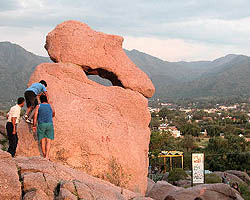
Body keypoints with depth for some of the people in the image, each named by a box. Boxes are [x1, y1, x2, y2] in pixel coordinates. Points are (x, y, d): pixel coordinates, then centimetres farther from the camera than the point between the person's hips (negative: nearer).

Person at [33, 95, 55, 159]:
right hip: (49, 124, 1)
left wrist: (34, 125, -1)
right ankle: (47, 156, -16)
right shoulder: (50, 106, 14)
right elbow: (53, 114, 30)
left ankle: (44, 156, 8)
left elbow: (35, 116, -2)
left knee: (42, 141, 7)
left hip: (41, 124, -1)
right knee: (48, 141, -2)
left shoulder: (38, 106, 8)